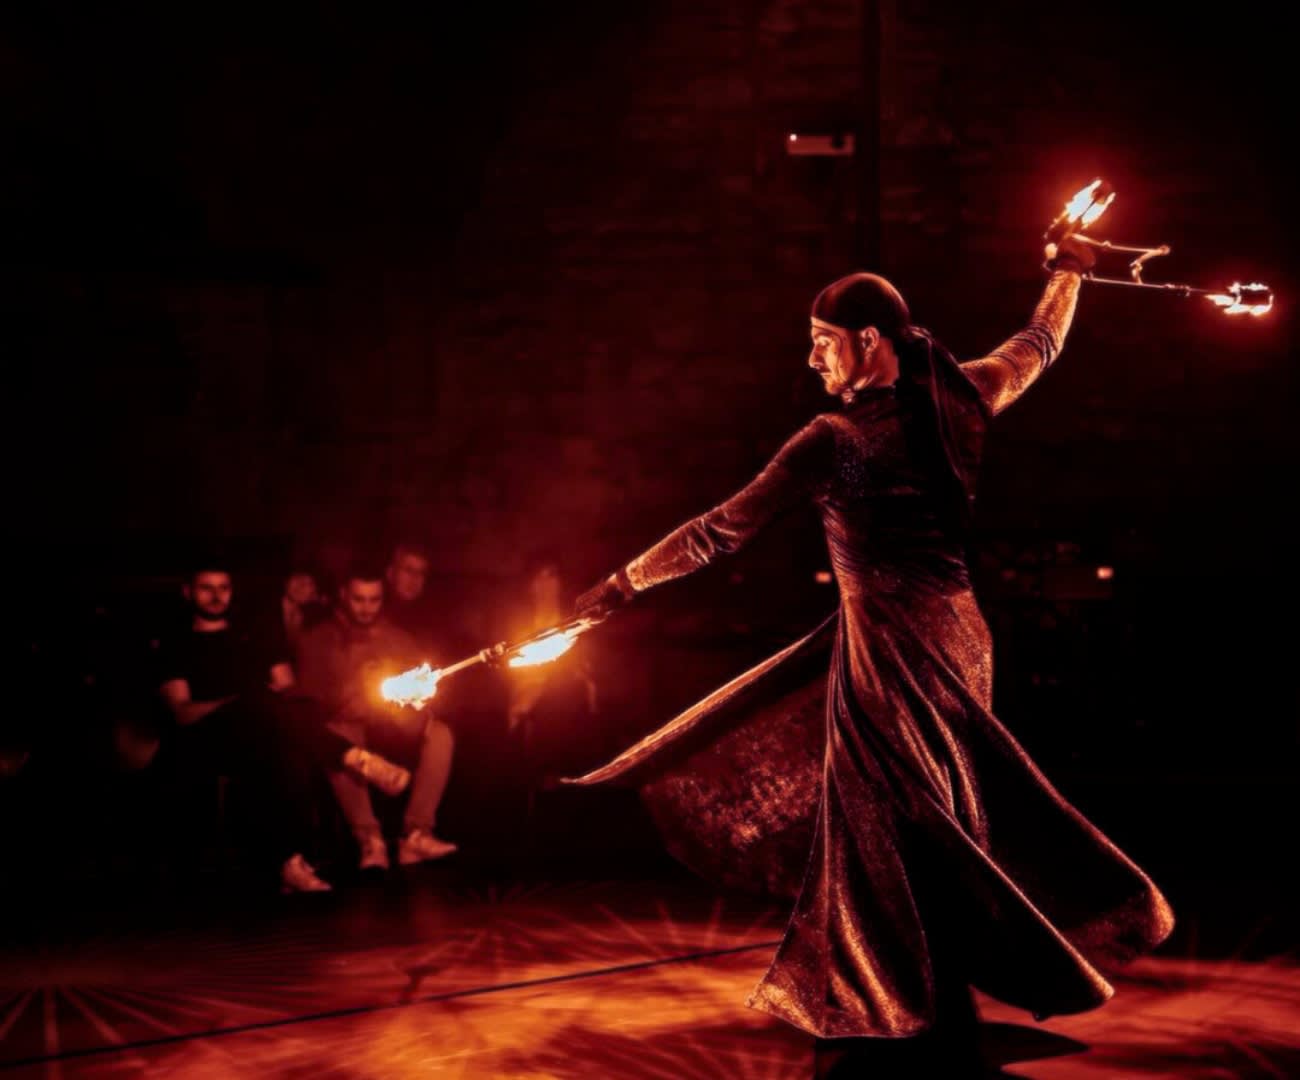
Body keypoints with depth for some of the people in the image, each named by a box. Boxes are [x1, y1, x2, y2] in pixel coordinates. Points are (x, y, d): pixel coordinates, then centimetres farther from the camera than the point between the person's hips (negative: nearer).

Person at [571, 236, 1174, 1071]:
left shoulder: (835, 440, -17)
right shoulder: (958, 400, 0)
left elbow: (719, 532, -13)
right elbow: (1039, 346, 21)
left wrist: (621, 587, -5)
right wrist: (1069, 272, 40)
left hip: (893, 648, -8)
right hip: (953, 632, 8)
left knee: (894, 834, 2)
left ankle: (934, 1015, 12)